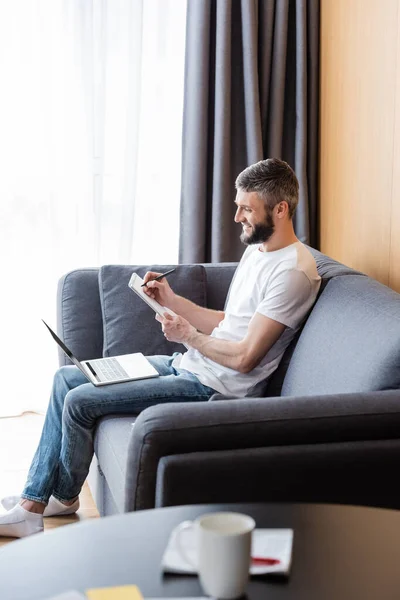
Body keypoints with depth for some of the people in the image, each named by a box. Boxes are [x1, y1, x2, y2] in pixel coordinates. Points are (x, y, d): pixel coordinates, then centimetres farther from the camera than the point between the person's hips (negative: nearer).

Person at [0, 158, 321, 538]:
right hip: (186, 365, 11)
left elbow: (244, 357, -22)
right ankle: (32, 504, 10)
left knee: (79, 401, -14)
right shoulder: (257, 248, 13)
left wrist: (188, 335, -8)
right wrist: (173, 301, 7)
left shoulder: (293, 271, -19)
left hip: (213, 386, -11)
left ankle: (64, 497, 15)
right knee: (66, 378, 7)